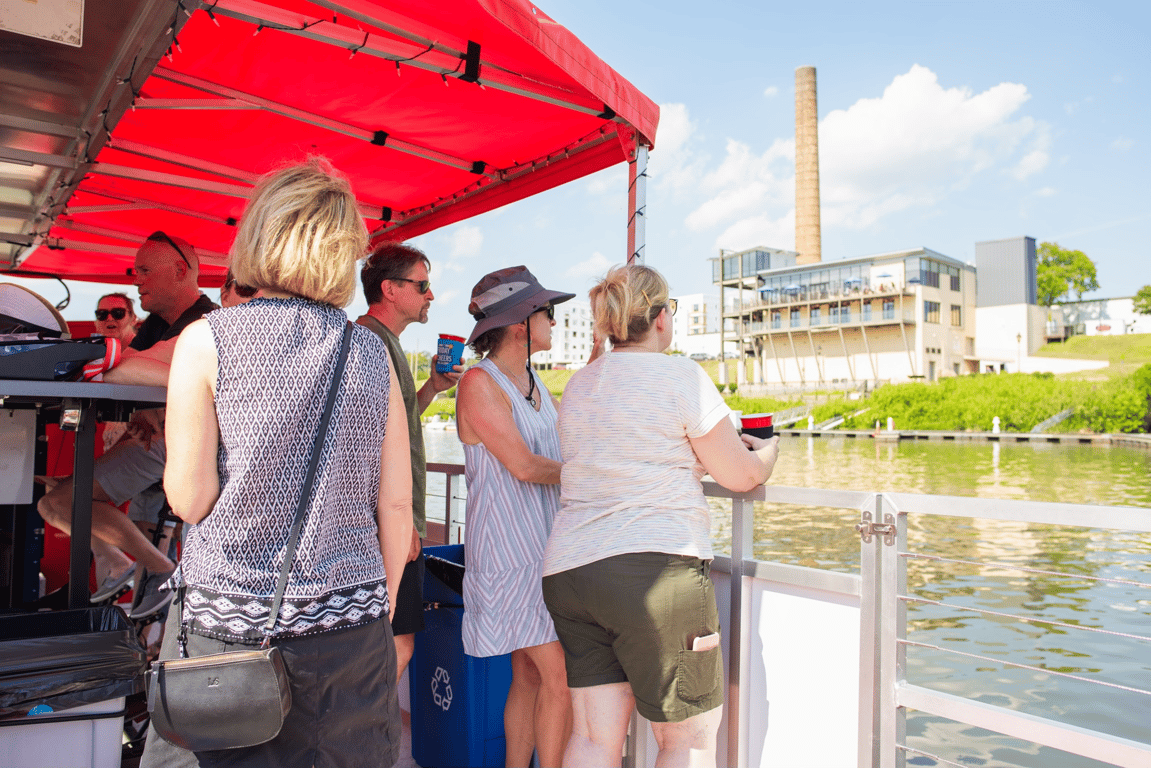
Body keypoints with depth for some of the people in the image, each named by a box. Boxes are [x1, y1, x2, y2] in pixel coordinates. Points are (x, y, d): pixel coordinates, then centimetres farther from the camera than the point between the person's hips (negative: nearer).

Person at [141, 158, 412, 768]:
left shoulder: (208, 341, -6)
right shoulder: (372, 353, 2)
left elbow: (189, 499, -7)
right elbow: (396, 507, 2)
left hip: (228, 623, -2)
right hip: (350, 627, 3)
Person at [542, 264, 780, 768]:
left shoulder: (578, 384, 15)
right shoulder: (681, 375, -6)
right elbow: (742, 476, -1)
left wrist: (724, 445, 34)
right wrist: (768, 450, 22)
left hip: (568, 569, 7)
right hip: (654, 570, -6)